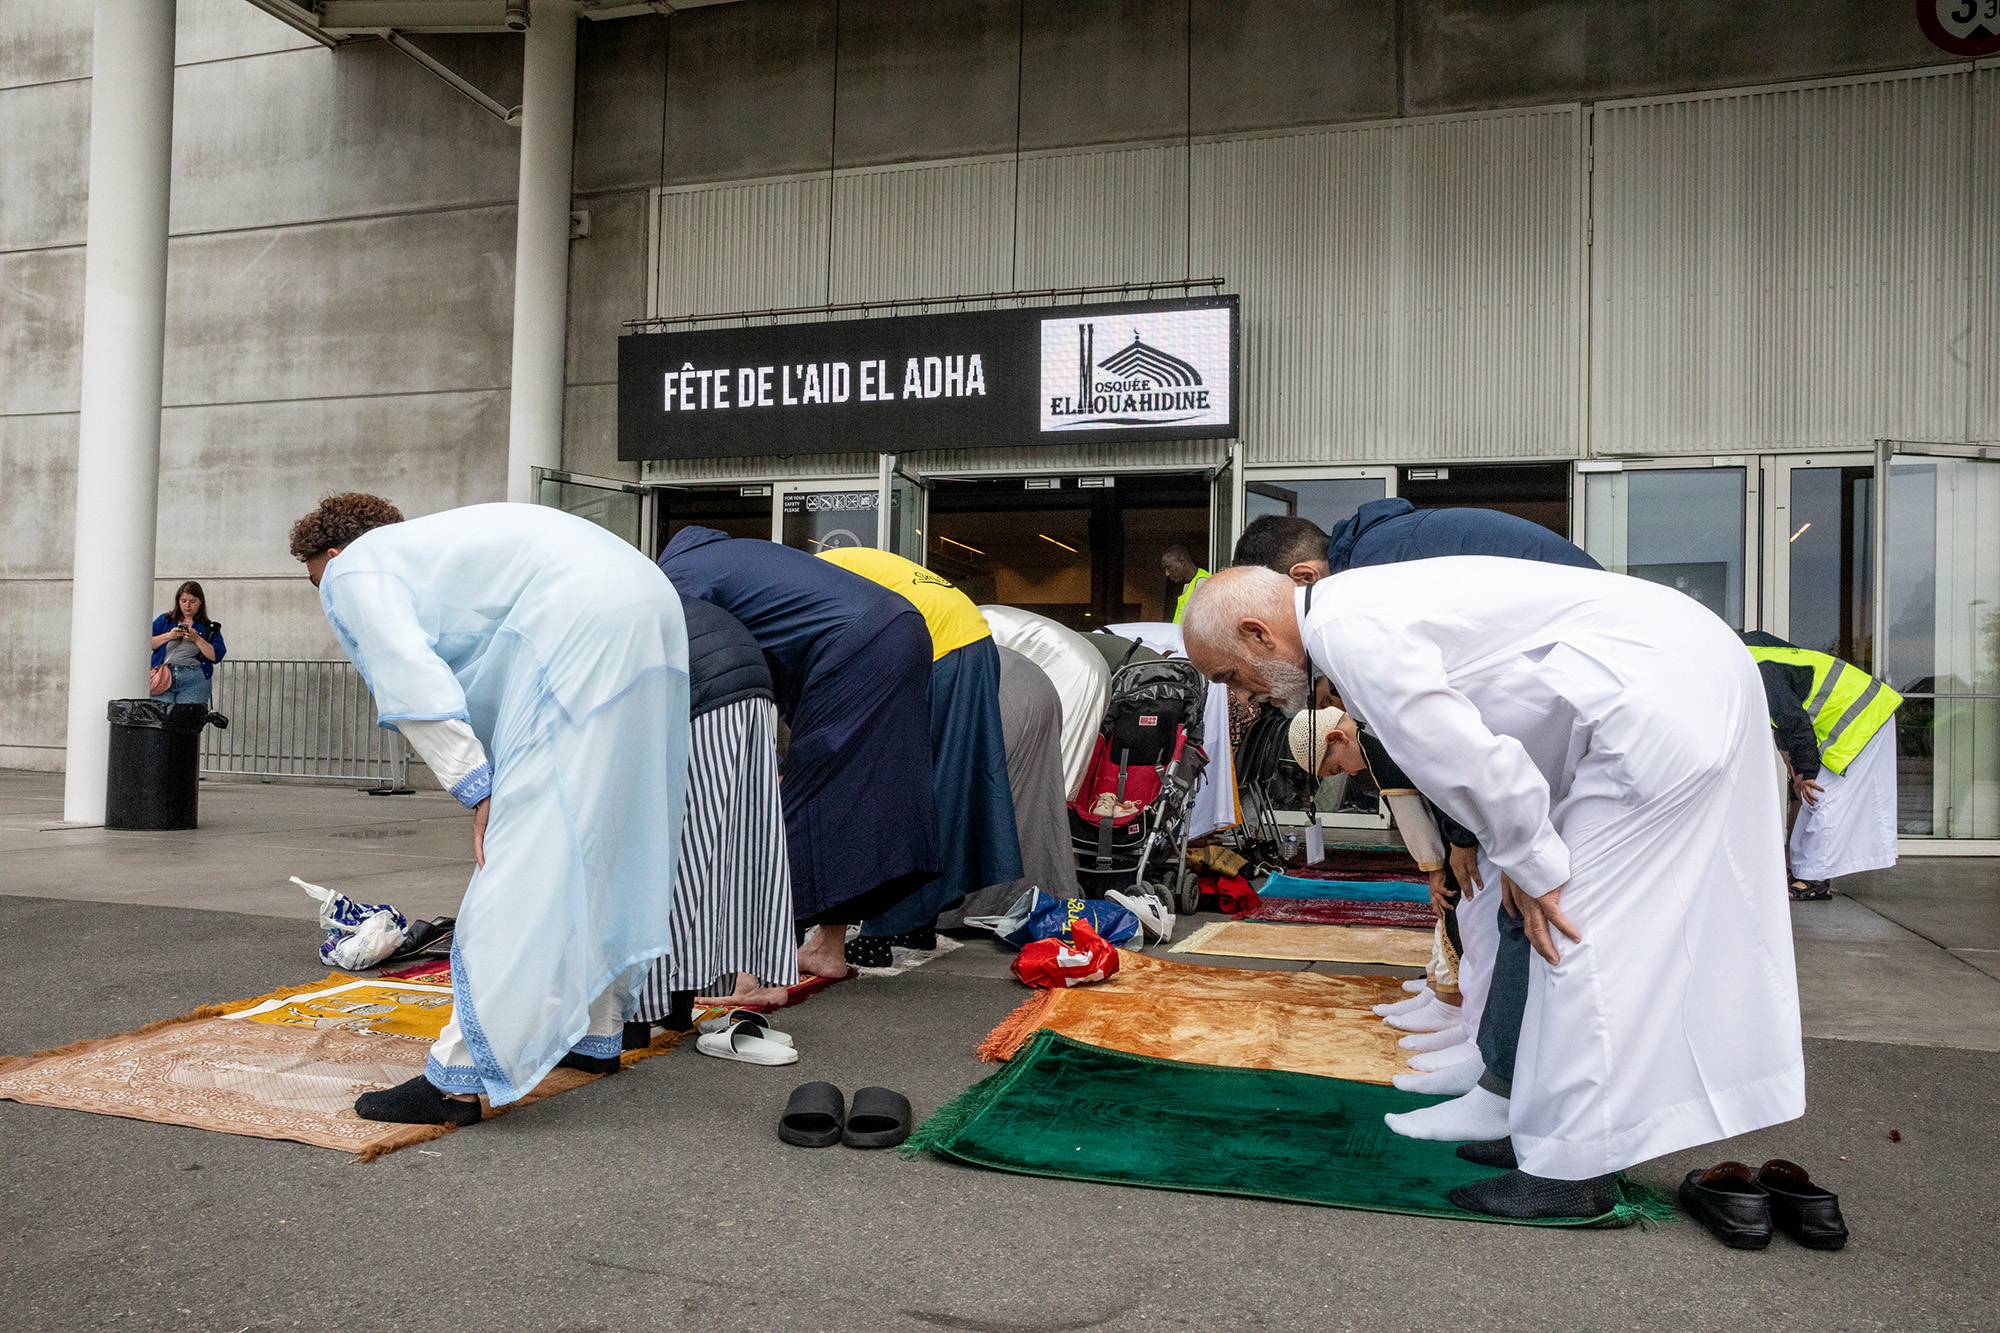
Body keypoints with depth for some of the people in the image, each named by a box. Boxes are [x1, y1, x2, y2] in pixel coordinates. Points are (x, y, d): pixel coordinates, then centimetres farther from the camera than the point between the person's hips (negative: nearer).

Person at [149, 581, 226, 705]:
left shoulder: (209, 627, 13)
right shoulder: (165, 620, 19)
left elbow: (217, 656, 2)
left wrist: (197, 639, -6)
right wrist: (168, 636, -3)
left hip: (194, 680, -1)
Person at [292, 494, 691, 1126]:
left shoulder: (353, 571, 11)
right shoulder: (428, 546, 37)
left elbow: (413, 686, -6)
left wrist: (478, 792, -8)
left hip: (581, 628, -9)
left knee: (525, 854, -9)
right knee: (600, 842, 18)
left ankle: (459, 1078, -5)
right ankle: (597, 1033, 30)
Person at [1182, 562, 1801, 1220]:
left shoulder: (1351, 631, -18)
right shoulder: (1365, 603, 14)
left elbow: (1465, 758, -20)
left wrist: (1532, 864, -6)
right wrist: (1515, 855, 18)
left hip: (1663, 693, -10)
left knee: (1578, 932, -5)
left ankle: (1570, 1170, 7)